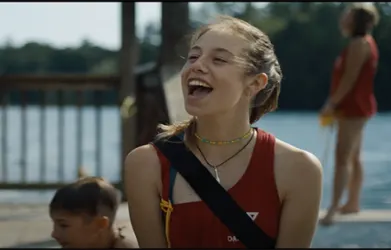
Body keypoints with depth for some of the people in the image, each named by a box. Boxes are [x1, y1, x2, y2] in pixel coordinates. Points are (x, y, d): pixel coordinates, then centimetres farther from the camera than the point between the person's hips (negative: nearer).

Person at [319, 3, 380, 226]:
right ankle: (353, 203, 22)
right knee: (353, 158, 15)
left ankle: (333, 209, -22)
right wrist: (336, 104, 15)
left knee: (342, 157, -16)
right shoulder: (362, 42, 16)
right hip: (353, 107, 11)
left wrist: (333, 103, -19)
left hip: (354, 107, -11)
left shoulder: (359, 43, -16)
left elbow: (350, 78, -22)